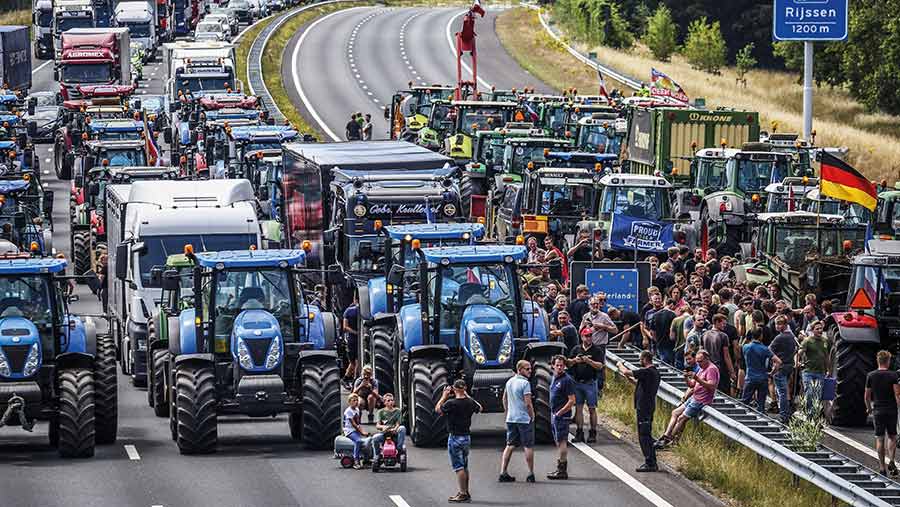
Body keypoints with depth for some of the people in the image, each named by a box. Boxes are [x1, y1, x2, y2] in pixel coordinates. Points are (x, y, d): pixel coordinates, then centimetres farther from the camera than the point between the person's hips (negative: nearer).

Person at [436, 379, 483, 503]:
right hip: (467, 437, 6)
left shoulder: (451, 403, -17)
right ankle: (465, 492, 25)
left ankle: (464, 494, -8)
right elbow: (479, 408, 21)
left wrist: (444, 396, 8)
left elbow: (437, 409, -2)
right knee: (464, 466, 17)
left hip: (455, 438, -6)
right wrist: (467, 396, 21)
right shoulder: (470, 402, -1)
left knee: (458, 467, -5)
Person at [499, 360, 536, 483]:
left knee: (510, 445, 9)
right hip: (524, 419, -7)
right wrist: (532, 416, -5)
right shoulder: (525, 383, -15)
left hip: (511, 418, 7)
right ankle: (531, 474, 6)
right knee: (528, 446, 2)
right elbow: (528, 403, -18)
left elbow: (504, 399, 18)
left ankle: (503, 473, 3)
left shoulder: (509, 382, 9)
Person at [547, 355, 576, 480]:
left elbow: (572, 401, -17)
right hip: (554, 415, 9)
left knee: (562, 442, -8)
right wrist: (553, 413, 15)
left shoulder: (567, 380, -14)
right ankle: (560, 468, 23)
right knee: (558, 442, 15)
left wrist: (560, 413, -17)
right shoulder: (554, 378, 13)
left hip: (562, 416, -9)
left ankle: (562, 471, -7)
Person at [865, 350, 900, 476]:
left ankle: (882, 468, 4)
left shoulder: (871, 376, 0)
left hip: (878, 410, 1)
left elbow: (867, 396, 5)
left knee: (880, 439, 6)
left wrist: (869, 408, 20)